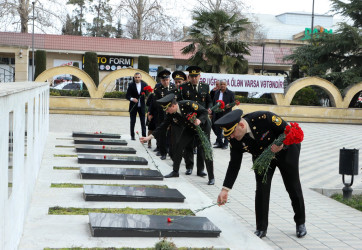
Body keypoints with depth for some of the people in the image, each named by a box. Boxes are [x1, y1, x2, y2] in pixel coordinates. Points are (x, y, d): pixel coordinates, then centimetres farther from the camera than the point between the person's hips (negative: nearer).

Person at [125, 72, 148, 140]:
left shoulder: (144, 85, 2)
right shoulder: (131, 85, -3)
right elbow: (127, 96, -5)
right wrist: (132, 99, -24)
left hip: (142, 106, 1)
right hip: (133, 106, -1)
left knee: (143, 122, 0)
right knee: (132, 122, 7)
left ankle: (144, 136, 3)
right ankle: (132, 136, 17)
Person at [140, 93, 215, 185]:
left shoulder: (188, 104, -32)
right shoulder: (171, 114, -15)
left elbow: (205, 112, -24)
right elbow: (163, 126, -9)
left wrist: (199, 120, -43)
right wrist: (150, 137, -15)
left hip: (203, 126, -6)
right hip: (189, 129, 6)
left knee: (205, 152, -12)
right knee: (178, 147, -2)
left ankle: (211, 178, -2)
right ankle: (175, 171, 15)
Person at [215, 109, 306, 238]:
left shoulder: (264, 118, -37)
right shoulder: (235, 141, -22)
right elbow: (234, 165, -16)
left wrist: (282, 144, -43)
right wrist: (225, 189, -21)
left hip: (286, 150, -3)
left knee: (293, 187, 6)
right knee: (261, 188, -9)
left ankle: (300, 223, 25)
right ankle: (261, 228, 2)